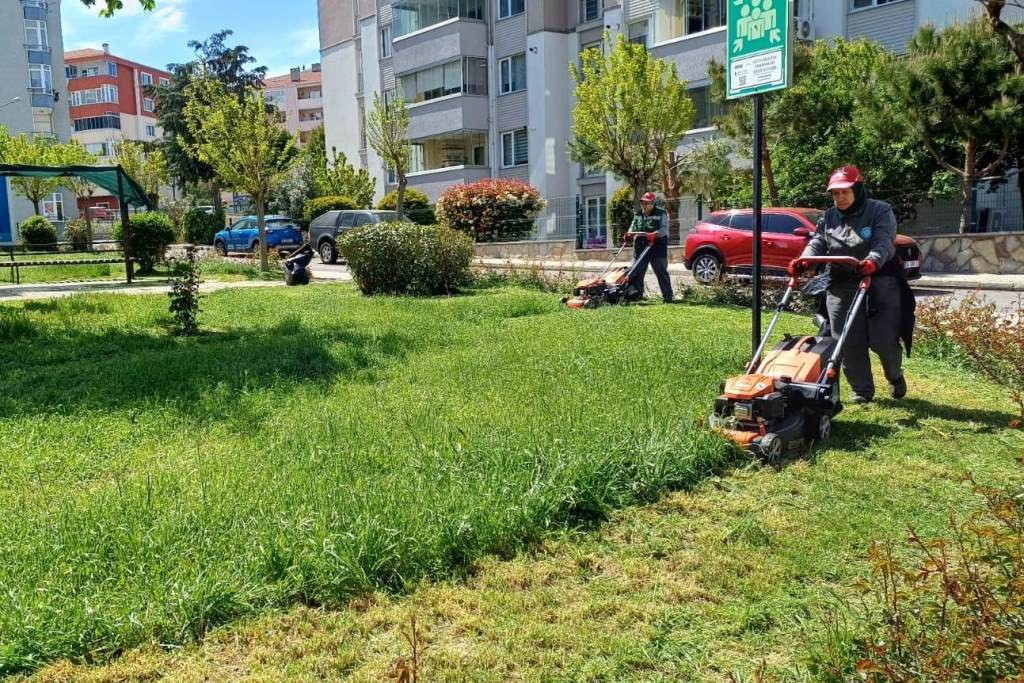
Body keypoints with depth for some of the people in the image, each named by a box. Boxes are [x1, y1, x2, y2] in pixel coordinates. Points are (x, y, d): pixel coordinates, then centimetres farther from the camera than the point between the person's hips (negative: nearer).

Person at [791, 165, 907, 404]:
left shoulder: (880, 211, 1)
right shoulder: (829, 217, 14)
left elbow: (884, 242, -15)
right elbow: (818, 243, 1)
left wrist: (873, 261, -38)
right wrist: (804, 260, -22)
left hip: (879, 283, -3)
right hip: (841, 287, 4)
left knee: (884, 340, -3)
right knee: (849, 343, 0)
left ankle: (895, 376, 28)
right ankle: (862, 390, 15)